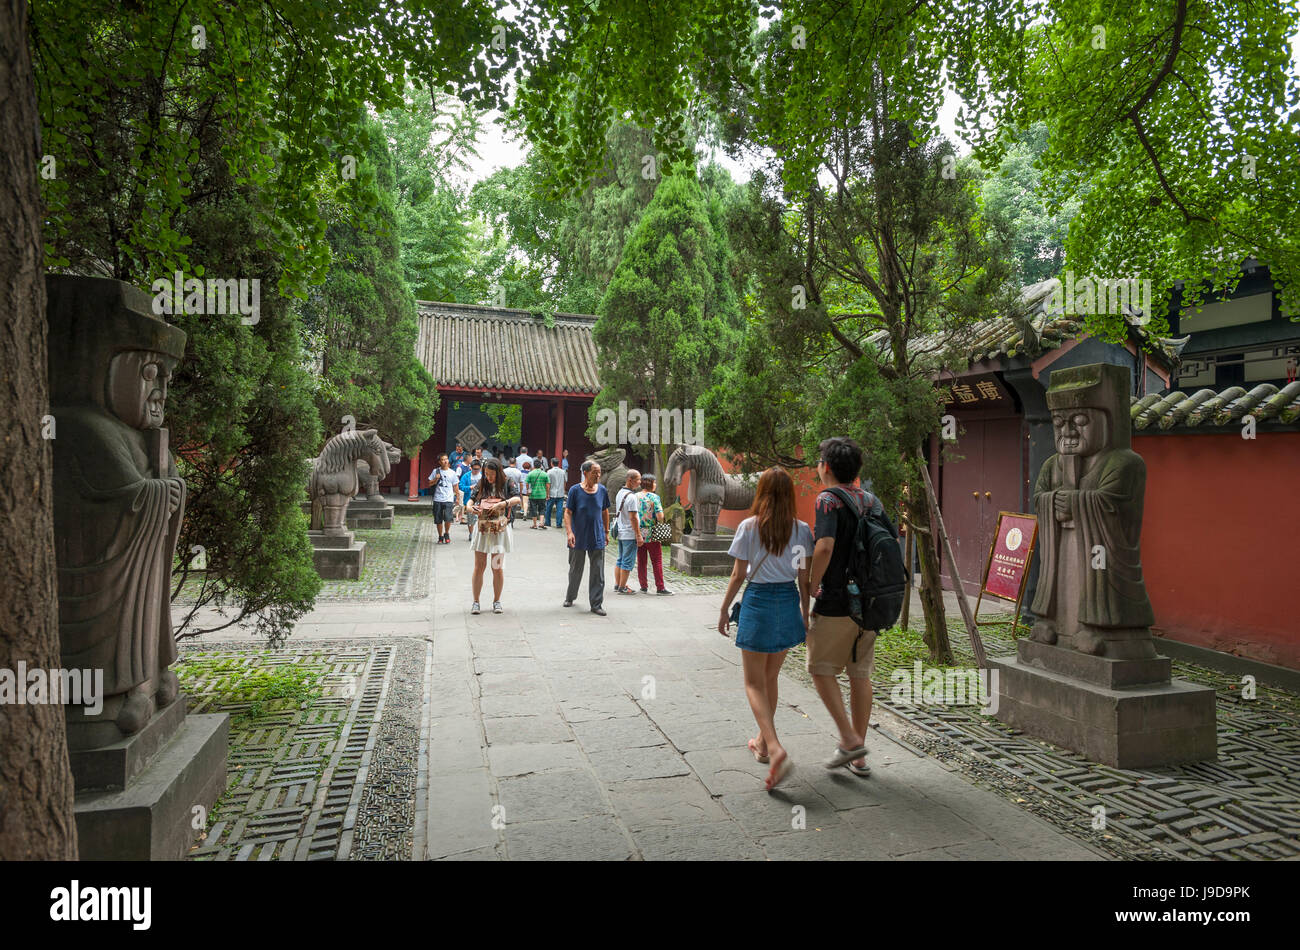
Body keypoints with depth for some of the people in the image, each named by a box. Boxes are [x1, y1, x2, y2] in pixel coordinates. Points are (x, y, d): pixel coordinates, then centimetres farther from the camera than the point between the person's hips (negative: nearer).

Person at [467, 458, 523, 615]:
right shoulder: (481, 484, 5)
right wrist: (470, 507, -17)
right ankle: (475, 601, 12)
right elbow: (471, 499, 5)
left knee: (498, 568, 4)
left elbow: (518, 499, -13)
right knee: (479, 567, 2)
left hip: (499, 530, -1)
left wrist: (503, 504, -27)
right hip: (482, 529, 2)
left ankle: (496, 601, 18)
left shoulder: (506, 484, -2)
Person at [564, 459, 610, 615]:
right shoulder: (575, 490, -7)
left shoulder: (602, 490, 3)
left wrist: (606, 531, 14)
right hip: (578, 539, -2)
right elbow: (568, 513, -8)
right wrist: (569, 532, -19)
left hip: (597, 539, 2)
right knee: (575, 570, 13)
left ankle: (596, 604, 6)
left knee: (598, 573, -1)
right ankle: (570, 597, 34)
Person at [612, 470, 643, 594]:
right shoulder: (631, 496, -19)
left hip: (621, 532, 9)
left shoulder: (620, 493, 10)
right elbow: (633, 517, -21)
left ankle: (617, 585, 22)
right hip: (630, 534, -9)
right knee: (628, 562, -2)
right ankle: (622, 587, 3)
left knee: (620, 560, 16)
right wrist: (638, 535, -16)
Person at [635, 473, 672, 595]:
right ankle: (660, 588, 2)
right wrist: (661, 511, 5)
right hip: (652, 535, -4)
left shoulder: (635, 497, 3)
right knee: (657, 561, 2)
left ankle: (643, 587, 15)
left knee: (641, 561, 10)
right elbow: (660, 517, -17)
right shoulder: (654, 497, -10)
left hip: (638, 534, 4)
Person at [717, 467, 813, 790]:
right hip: (788, 602, 4)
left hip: (758, 601, -4)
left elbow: (738, 574, -6)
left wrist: (724, 609, 6)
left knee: (754, 683, 3)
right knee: (770, 678, 20)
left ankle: (775, 748, -15)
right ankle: (763, 742, 33)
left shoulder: (749, 527, -10)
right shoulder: (801, 530, -2)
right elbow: (804, 579, 1)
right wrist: (805, 615, 12)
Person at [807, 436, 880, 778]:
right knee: (860, 674, 12)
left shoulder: (829, 499, -13)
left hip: (836, 602, -7)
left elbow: (825, 547, -27)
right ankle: (859, 756, 20)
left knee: (821, 669, 9)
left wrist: (810, 588, -14)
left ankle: (849, 739, 1)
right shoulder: (870, 500, 8)